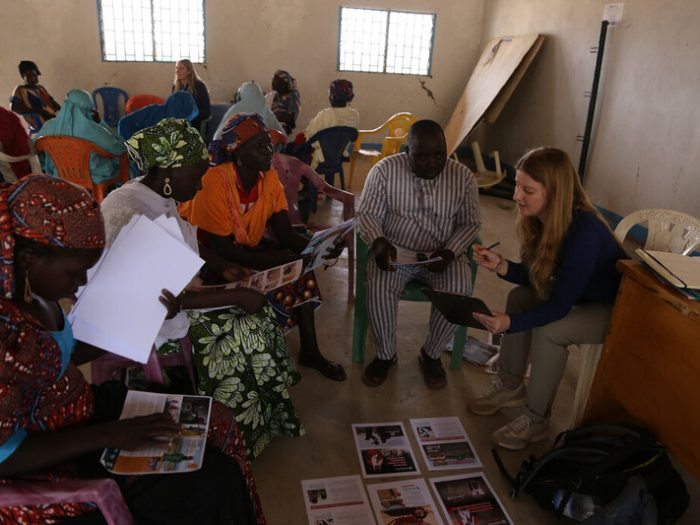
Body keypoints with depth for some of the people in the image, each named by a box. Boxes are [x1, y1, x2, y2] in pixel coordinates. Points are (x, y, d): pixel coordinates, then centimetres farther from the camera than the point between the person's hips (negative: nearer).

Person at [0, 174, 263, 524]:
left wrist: (130, 331, -1)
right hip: (42, 469, -8)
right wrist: (109, 435, -23)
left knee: (217, 421, 2)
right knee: (208, 483, -11)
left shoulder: (30, 287, -6)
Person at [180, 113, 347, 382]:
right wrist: (277, 260, -34)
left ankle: (309, 351, 1)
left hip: (247, 248, 7)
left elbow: (285, 235, -10)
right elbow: (222, 250, -29)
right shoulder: (214, 182, -28)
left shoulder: (270, 178, -8)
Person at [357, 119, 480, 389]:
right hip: (395, 249, -1)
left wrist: (449, 252, -17)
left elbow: (470, 223, 2)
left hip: (443, 253, 1)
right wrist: (379, 242, -25)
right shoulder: (385, 169, -8)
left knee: (459, 292, -27)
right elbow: (367, 213, -4)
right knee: (378, 288, -29)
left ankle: (431, 354, 0)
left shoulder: (463, 176, -4)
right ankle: (386, 354, -2)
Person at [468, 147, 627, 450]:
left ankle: (536, 421, -7)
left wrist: (510, 323, -42)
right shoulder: (541, 219, -12)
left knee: (548, 331, -27)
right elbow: (536, 277, -3)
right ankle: (511, 387, 8)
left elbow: (559, 306, -31)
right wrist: (500, 265, -20)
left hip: (614, 309, -8)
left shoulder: (584, 233, -35)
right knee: (519, 297, -6)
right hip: (578, 294, 8)